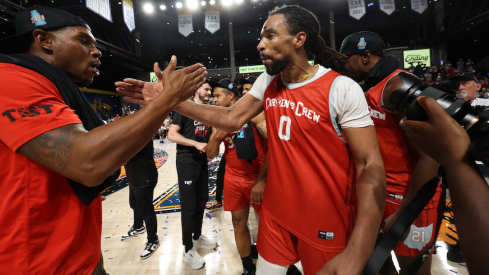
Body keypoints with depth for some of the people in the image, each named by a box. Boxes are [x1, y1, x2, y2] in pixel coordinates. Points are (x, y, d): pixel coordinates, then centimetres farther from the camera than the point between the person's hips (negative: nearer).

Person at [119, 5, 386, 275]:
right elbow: (231, 119, -2)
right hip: (275, 212, 5)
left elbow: (370, 164, -20)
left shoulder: (342, 89, -17)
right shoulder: (267, 82, 2)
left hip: (326, 222, -5)